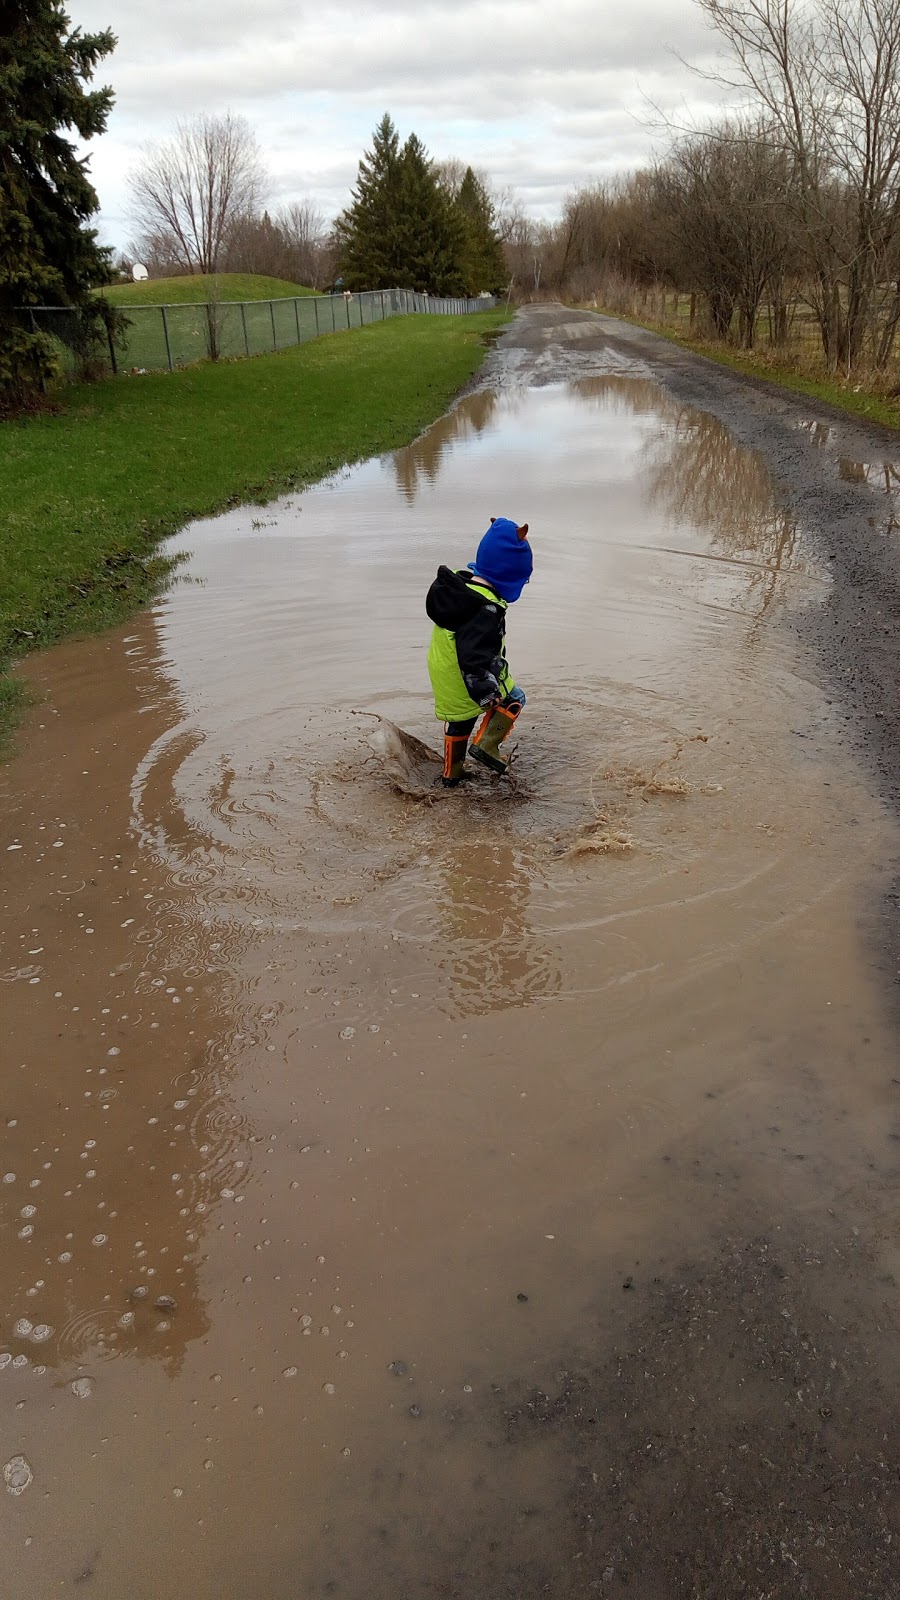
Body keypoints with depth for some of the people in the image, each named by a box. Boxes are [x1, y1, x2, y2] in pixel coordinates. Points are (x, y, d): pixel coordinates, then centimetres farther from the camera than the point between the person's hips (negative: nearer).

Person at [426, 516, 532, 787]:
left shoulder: (455, 584, -2)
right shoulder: (486, 610, -31)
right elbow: (475, 656, -34)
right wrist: (486, 692, -26)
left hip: (443, 678, 8)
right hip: (467, 681, -8)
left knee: (458, 722, 26)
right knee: (513, 699, 17)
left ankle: (452, 773, 39)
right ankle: (486, 746, 7)